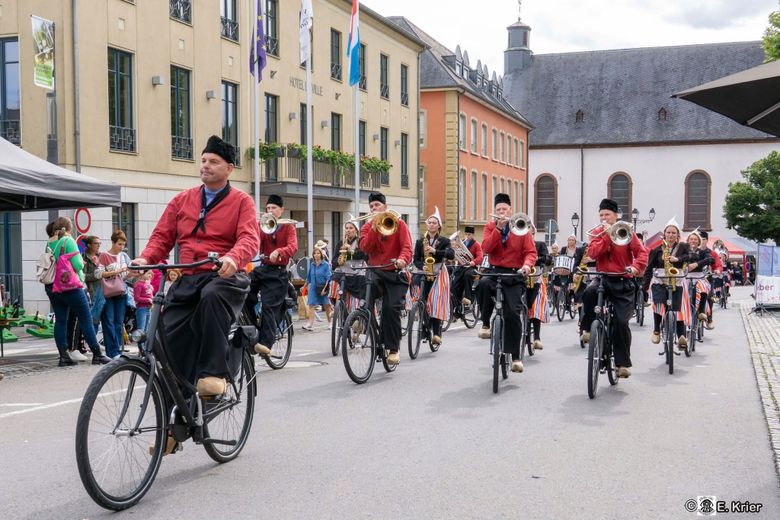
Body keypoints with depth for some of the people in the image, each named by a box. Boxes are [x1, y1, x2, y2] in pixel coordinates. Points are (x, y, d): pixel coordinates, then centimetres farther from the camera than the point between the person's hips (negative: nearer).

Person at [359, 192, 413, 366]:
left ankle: (393, 349, -3)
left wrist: (402, 259, -32)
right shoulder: (367, 227, 12)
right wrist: (374, 227, -15)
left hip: (395, 273, -2)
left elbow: (407, 246, -10)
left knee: (392, 308, -14)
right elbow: (365, 248, -7)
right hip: (375, 272, 2)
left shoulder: (398, 223, 3)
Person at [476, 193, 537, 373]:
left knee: (513, 313, -10)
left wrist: (527, 264, -22)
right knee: (483, 284, -36)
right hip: (495, 271, 1)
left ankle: (515, 357, 1)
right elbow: (486, 248, -9)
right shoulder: (490, 227, 8)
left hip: (514, 276, -1)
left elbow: (531, 252, -1)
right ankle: (485, 324, -18)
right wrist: (498, 228, -18)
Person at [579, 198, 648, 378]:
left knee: (622, 322, -6)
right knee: (589, 292, -35)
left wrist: (636, 266, -25)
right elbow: (592, 253, -9)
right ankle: (588, 329, -16)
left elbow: (642, 252, -5)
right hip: (603, 277, 1)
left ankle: (623, 363, 5)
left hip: (623, 282, -1)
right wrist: (607, 235, -17)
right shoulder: (598, 232, 8)